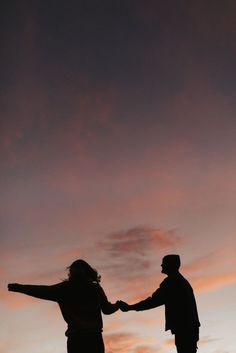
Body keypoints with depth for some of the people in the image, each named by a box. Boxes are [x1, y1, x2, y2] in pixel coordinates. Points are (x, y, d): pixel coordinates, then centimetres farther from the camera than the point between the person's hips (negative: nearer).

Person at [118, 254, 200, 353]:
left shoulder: (171, 281, -10)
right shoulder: (182, 281, 19)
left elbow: (154, 301, -14)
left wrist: (129, 307, -9)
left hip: (183, 329, -9)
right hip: (189, 328, 9)